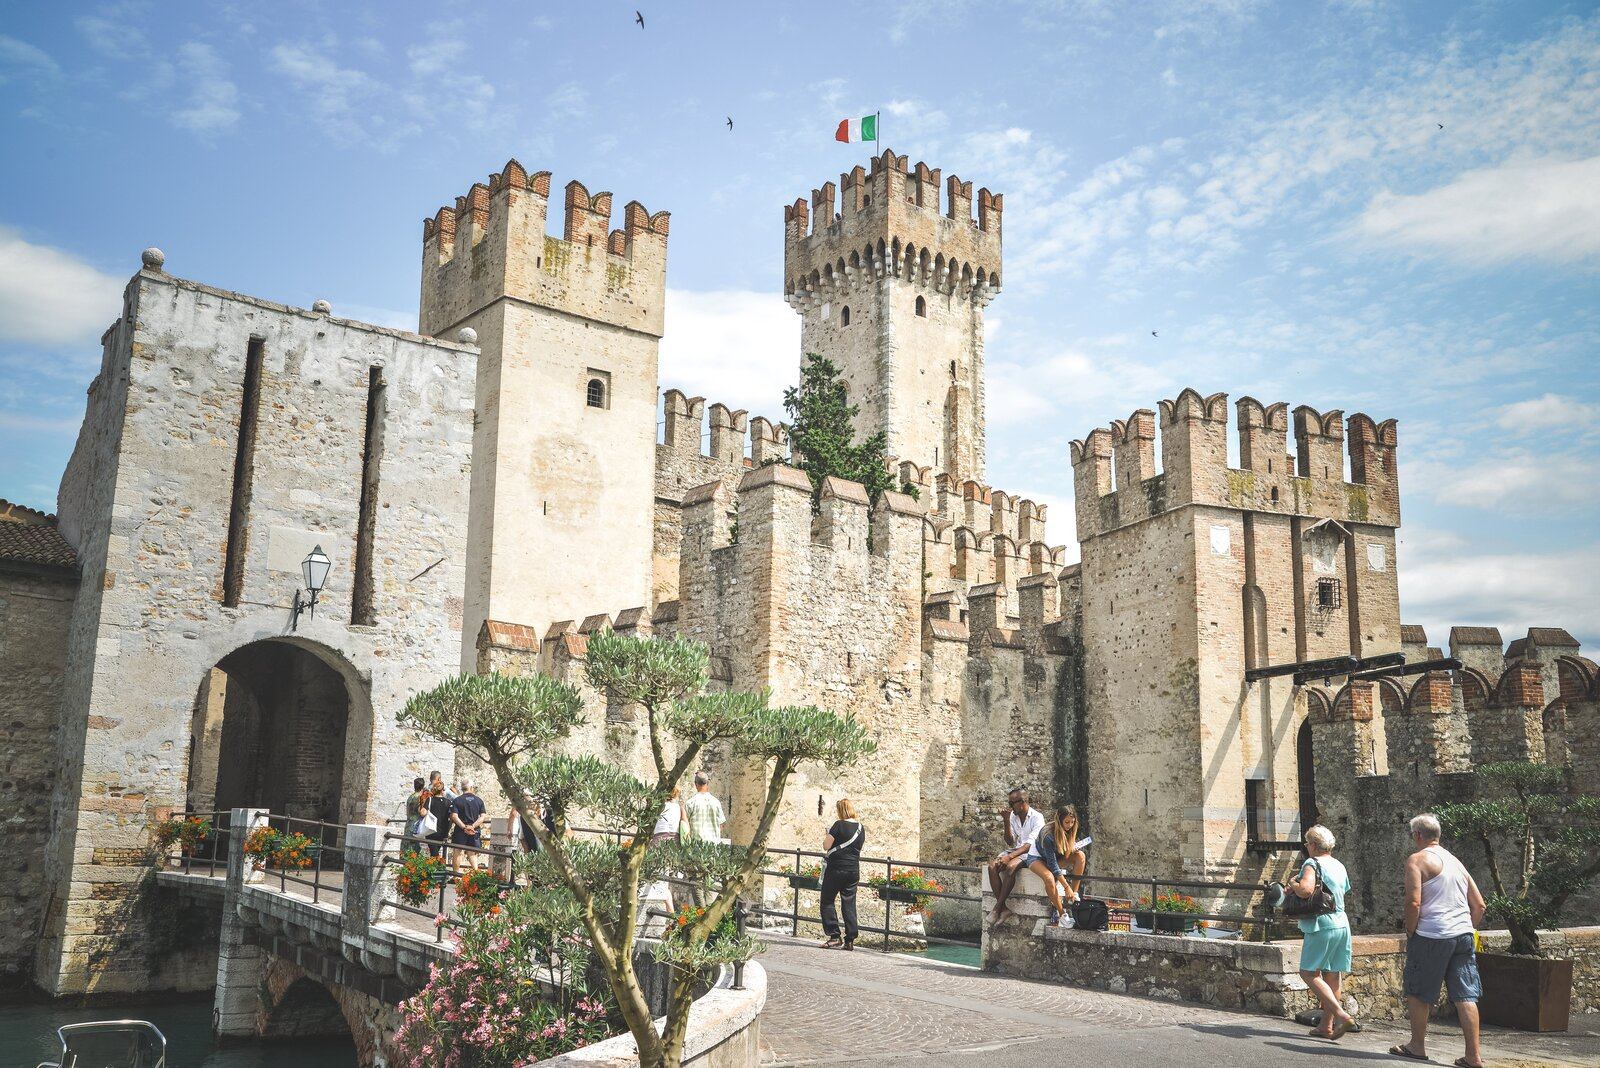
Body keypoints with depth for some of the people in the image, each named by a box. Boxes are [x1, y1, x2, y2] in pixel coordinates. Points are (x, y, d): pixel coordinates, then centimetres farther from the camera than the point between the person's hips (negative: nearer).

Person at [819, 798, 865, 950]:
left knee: (827, 901, 4)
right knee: (849, 904, 8)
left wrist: (827, 837, 8)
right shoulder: (861, 828, 7)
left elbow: (826, 846, -11)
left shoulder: (839, 825, -11)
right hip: (854, 870, 6)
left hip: (836, 869, -6)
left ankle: (834, 937, -3)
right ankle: (850, 940, 5)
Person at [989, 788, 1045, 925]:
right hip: (1014, 850, 6)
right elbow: (1010, 843, 5)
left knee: (1010, 867, -36)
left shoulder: (1037, 817, -10)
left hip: (1030, 853, -6)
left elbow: (1030, 844, -20)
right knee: (992, 866, -24)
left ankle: (997, 908, -28)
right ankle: (1003, 908, -26)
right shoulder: (1012, 816, 9)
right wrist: (1006, 823, -9)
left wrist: (1009, 857, -29)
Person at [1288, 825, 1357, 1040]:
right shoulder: (1339, 866, 16)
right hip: (1342, 925, 8)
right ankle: (1326, 1026, 15)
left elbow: (1306, 889, -28)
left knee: (1309, 973, -4)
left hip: (1322, 927, -8)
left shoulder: (1312, 863, -10)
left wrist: (1293, 884, -5)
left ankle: (1342, 1016, -16)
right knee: (1332, 976, 11)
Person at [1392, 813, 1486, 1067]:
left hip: (1431, 935, -6)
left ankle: (1417, 1046, 18)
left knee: (1418, 993, 9)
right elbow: (1479, 905, 18)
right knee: (1466, 996, 4)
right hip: (1463, 934, 6)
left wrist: (1410, 933, -5)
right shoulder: (1456, 862, 17)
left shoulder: (1417, 860, -5)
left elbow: (1413, 903, -15)